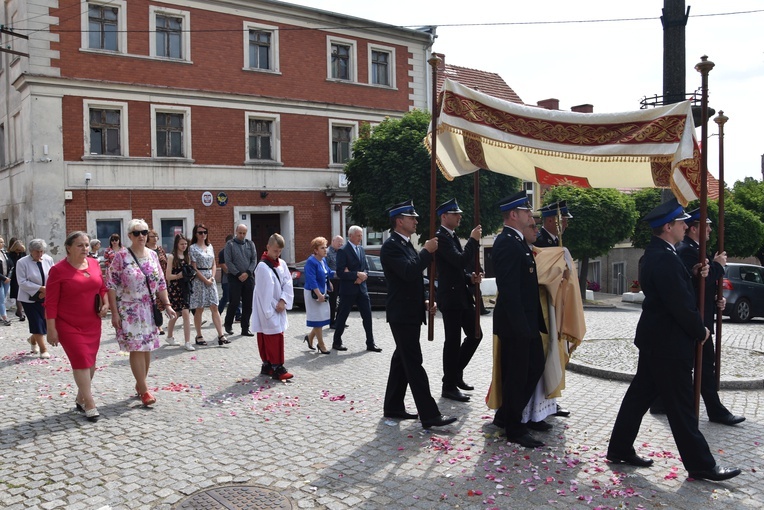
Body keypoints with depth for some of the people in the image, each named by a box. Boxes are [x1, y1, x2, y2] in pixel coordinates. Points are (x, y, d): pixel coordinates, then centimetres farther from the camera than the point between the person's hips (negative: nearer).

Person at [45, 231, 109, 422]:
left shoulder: (94, 264, 3)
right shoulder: (58, 270, -11)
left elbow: (102, 287, 17)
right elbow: (51, 302, -10)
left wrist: (105, 303, -1)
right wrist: (51, 329, -13)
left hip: (92, 324, 6)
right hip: (68, 325, -5)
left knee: (90, 361, 12)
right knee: (81, 361, -10)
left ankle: (81, 398, 31)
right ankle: (89, 405, -3)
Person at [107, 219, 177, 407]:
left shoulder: (152, 255, 6)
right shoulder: (121, 256, -8)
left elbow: (161, 283, 12)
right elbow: (111, 285, -9)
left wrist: (166, 304, 6)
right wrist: (114, 313, -13)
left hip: (149, 309, 5)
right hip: (129, 310, -5)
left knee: (147, 348, 9)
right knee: (136, 349, -6)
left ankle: (140, 384, 24)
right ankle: (144, 390, 0)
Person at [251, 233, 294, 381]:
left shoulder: (282, 264, 8)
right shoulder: (262, 266, -14)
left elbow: (287, 283, 2)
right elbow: (264, 292, -16)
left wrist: (283, 301, -12)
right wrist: (271, 310, -17)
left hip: (279, 308, 7)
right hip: (267, 310, -7)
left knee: (277, 336, 10)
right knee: (275, 338, -7)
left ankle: (267, 365, 20)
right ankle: (277, 368, -3)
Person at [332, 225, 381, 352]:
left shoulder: (361, 249, 11)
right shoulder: (343, 251, -11)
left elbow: (366, 268, 13)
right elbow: (340, 273, -17)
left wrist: (363, 276, -7)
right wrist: (357, 274, -18)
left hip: (361, 288, 6)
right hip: (348, 289, -6)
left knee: (367, 316, 5)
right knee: (342, 317, 5)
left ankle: (370, 344, 12)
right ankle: (336, 342, 20)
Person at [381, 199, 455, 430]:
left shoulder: (405, 244, 16)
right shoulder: (391, 246, -15)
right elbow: (409, 272, -28)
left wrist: (424, 302, 11)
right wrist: (427, 251, -18)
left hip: (410, 312, 10)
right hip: (402, 314, -10)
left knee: (402, 360, 14)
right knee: (414, 364, -8)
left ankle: (393, 407, 24)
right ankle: (430, 415, -5)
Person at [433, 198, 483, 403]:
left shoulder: (452, 236, 16)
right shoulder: (440, 237, -15)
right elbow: (461, 261, -26)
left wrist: (470, 278, 3)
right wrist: (473, 240, -16)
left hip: (461, 295, 10)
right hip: (450, 297, -10)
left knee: (475, 334, 14)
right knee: (453, 341, -2)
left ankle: (456, 373, 27)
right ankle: (449, 386, 10)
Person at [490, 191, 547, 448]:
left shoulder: (519, 241, 13)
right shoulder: (506, 243, -18)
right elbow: (509, 289, -24)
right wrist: (520, 325, -24)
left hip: (526, 321, 10)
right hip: (515, 323, -10)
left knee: (535, 367, 18)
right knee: (516, 374, 2)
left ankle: (506, 415, 30)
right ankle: (514, 428, 18)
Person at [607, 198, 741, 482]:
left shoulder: (654, 254, 11)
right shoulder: (665, 258, -22)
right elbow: (680, 304, -22)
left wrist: (695, 276, -2)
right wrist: (701, 331, -8)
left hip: (654, 339, 10)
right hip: (669, 343, -10)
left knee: (640, 394, 14)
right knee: (680, 406, 1)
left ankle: (620, 449, 23)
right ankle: (700, 465, 14)